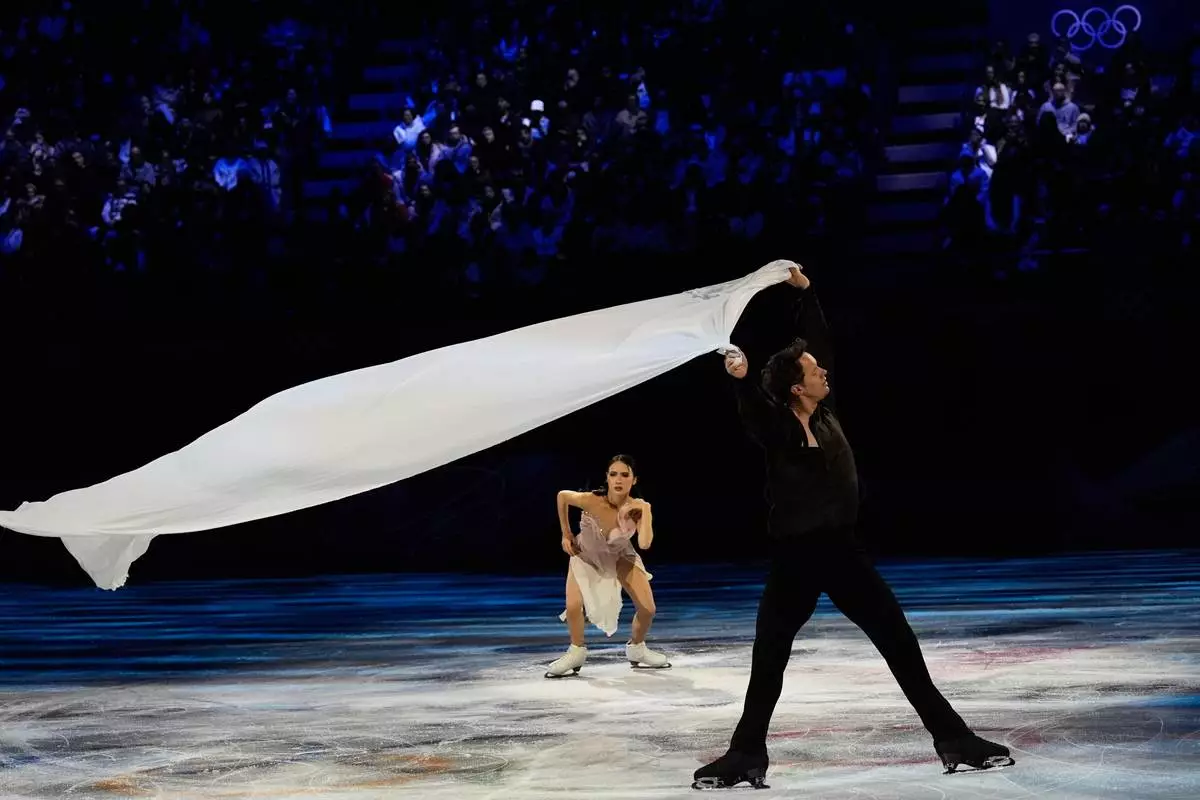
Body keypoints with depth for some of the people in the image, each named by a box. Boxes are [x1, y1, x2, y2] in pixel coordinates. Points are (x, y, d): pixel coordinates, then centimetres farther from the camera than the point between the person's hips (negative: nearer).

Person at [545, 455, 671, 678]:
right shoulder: (591, 501, -35)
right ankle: (577, 652, 8)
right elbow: (562, 496, -13)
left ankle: (636, 649, 24)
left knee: (648, 609, -6)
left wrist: (646, 510, -45)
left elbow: (645, 544, -46)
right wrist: (566, 533, -9)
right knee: (573, 606, -20)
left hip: (621, 556, 2)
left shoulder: (637, 509, -30)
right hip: (586, 554, -2)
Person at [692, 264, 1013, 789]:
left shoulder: (824, 414, 2)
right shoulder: (775, 429, -11)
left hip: (840, 551, 4)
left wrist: (805, 292, 6)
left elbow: (819, 341, 8)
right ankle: (745, 758, 17)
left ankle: (955, 741, 11)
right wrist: (739, 379, -54)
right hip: (794, 558, -4)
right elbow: (751, 407, -34)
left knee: (901, 646, 4)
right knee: (767, 663, 4)